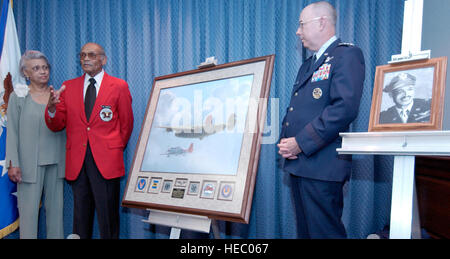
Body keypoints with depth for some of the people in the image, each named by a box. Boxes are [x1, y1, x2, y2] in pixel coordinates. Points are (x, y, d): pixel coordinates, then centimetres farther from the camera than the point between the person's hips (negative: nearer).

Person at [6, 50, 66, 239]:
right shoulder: (18, 96, 3)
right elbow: (12, 132, 1)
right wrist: (13, 163, -6)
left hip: (56, 161, 2)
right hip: (30, 163, -2)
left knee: (56, 206, 8)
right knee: (29, 209, 1)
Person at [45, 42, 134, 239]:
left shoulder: (119, 86, 2)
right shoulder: (68, 87, 10)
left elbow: (127, 124, 6)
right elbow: (57, 125, 7)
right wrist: (52, 108, -12)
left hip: (106, 162, -3)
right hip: (77, 162, 3)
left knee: (107, 218, 5)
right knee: (81, 218, 13)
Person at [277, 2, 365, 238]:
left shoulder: (347, 55, -6)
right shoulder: (307, 65, 22)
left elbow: (345, 108, -19)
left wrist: (300, 143, -18)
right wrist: (285, 140, 3)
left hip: (322, 164, -9)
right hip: (298, 162, 9)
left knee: (324, 231, -1)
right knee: (305, 230, 18)